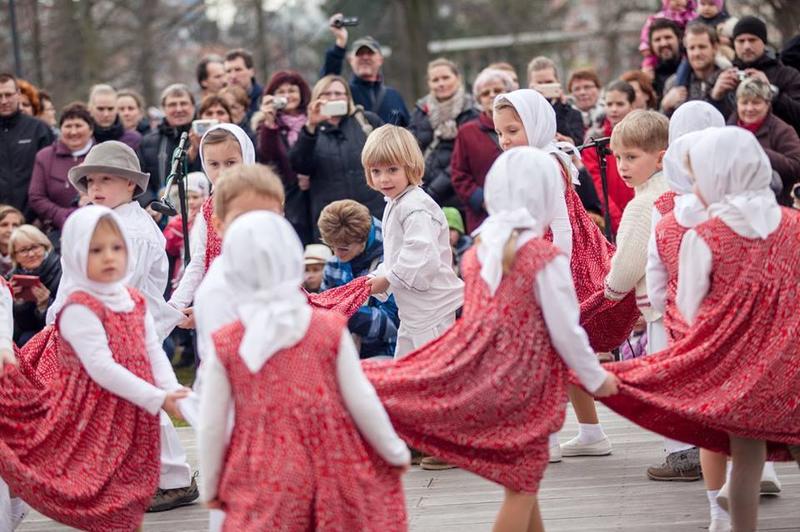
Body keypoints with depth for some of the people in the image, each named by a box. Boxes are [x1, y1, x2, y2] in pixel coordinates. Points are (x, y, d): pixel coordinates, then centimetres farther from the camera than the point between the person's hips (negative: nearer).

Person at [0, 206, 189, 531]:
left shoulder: (135, 302, 10)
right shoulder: (79, 309, -16)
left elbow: (155, 354, 9)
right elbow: (101, 368, -23)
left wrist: (173, 391, -11)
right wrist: (158, 399, -24)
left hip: (135, 419, 8)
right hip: (96, 420, -8)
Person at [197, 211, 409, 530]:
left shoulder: (224, 345, -5)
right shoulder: (330, 329, -6)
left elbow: (211, 426, -2)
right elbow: (362, 402, -3)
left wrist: (210, 487, 12)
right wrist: (395, 452, 12)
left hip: (262, 485, -1)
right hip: (331, 473, 1)